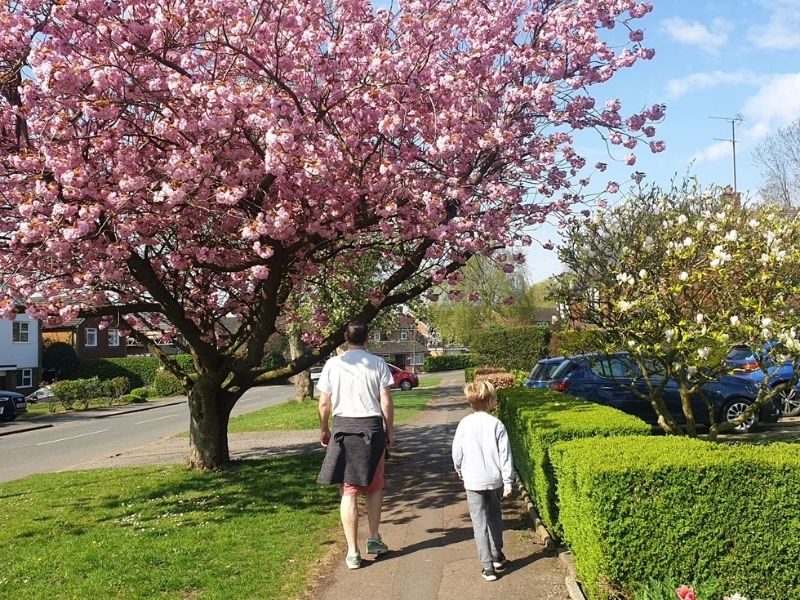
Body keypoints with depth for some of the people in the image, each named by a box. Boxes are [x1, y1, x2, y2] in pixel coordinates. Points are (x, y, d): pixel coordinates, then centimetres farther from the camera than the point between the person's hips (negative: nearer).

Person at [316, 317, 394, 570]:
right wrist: (389, 430, 9)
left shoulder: (333, 364, -1)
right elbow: (386, 402, -3)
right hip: (372, 427, 0)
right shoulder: (378, 364, -3)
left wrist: (324, 430, 17)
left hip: (343, 428, 0)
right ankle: (374, 539, 21)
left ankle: (353, 552, 5)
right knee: (374, 486, 21)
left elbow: (324, 404, 2)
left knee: (349, 491, 4)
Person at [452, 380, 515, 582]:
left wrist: (461, 472, 20)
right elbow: (505, 455, -7)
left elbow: (457, 453, 1)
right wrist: (508, 483, 0)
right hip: (494, 480, 1)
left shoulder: (464, 424, -5)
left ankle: (488, 566, 2)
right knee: (494, 518, 22)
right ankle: (497, 557, 30)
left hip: (473, 481, -1)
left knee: (480, 523, 4)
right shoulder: (497, 424, -8)